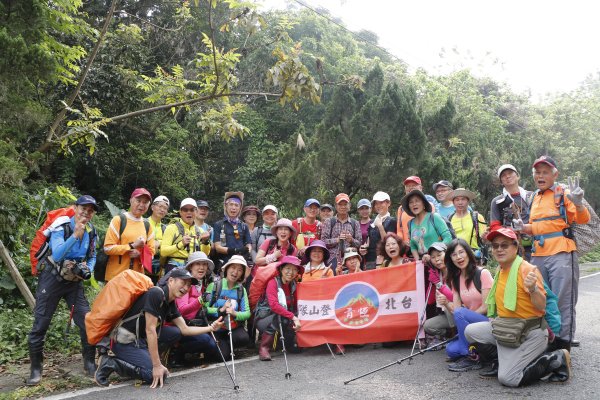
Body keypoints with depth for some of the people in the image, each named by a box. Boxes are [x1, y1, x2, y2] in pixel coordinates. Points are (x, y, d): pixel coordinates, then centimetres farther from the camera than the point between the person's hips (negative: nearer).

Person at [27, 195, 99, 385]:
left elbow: (92, 256, 15)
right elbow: (57, 255, -30)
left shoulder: (91, 232, 1)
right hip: (52, 279, -4)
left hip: (75, 281, 4)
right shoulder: (61, 227, -16)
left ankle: (90, 364, 8)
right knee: (41, 323, -1)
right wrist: (75, 236, -38)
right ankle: (36, 368, 15)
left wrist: (88, 270, -5)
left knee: (87, 320, -5)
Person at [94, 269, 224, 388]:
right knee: (158, 376, -17)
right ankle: (111, 363, -8)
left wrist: (211, 328, 0)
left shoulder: (170, 303, 7)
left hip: (141, 338, 9)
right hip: (125, 342, -9)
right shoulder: (156, 293, -21)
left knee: (176, 332, 0)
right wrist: (157, 365, -22)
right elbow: (150, 330, -23)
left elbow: (184, 329, 9)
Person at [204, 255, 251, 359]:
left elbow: (247, 313, -3)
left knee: (244, 338, -27)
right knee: (223, 355, -22)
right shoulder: (214, 286, -2)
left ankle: (226, 343, 4)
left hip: (234, 327, 3)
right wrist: (220, 310, -24)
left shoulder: (241, 290, 8)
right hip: (215, 327, -3)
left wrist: (234, 313, -22)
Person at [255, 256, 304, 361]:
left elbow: (295, 306, 6)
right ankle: (264, 347, -21)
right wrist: (292, 316, -33)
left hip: (285, 319, 5)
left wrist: (296, 319, -13)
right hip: (264, 319, -5)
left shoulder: (293, 285, 5)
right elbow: (274, 305, -27)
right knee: (277, 317, -36)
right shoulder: (273, 282, -14)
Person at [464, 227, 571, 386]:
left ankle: (557, 359, 0)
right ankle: (501, 363, 11)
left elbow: (542, 306, -19)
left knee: (507, 378, -17)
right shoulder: (500, 271, 9)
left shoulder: (528, 269, -16)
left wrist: (532, 289, -35)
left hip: (529, 332, -8)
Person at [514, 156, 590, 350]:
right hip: (538, 256, 7)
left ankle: (563, 344, 7)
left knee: (562, 302, -2)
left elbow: (583, 220, -12)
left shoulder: (564, 193, -2)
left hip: (561, 255, -7)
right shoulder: (535, 198, 17)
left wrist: (578, 203, -31)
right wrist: (523, 228, 5)